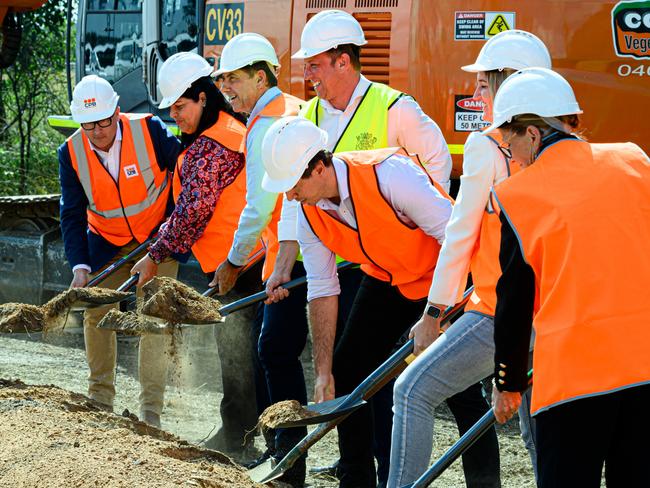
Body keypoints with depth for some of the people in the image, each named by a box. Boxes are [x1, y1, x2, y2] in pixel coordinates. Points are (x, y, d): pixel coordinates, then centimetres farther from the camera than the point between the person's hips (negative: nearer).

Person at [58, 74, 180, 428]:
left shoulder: (149, 130, -22)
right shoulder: (71, 153, -13)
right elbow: (73, 216, -11)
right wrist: (80, 266, -22)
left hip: (157, 237, -3)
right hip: (107, 242, 3)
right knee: (96, 314, 1)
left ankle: (150, 411, -6)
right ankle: (100, 399, 17)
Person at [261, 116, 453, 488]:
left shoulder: (387, 174, -34)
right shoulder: (310, 213, -12)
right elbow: (322, 291, -7)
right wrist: (323, 371, -9)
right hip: (386, 280, 7)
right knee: (346, 371, 2)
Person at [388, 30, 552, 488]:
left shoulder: (487, 144, -10)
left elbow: (461, 235, -8)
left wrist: (434, 313, 0)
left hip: (500, 312, -7)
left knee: (414, 391, 3)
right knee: (538, 430, 18)